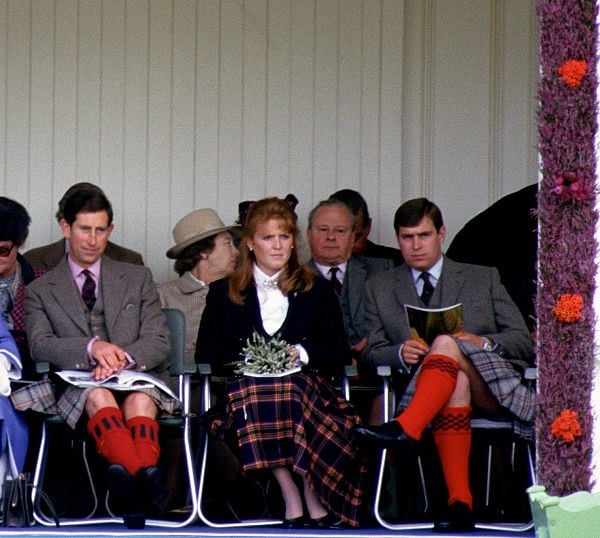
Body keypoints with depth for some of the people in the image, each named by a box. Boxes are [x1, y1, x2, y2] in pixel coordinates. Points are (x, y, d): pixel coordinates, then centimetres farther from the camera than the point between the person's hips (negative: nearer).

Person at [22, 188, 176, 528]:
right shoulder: (40, 291, 17)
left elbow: (159, 342, 9)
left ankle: (127, 472, -66)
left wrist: (124, 358, -14)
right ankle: (146, 476, -64)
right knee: (98, 396, -38)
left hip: (139, 377, 1)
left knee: (140, 399, -37)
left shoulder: (138, 279, 20)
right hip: (78, 387, -1)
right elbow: (40, 346, -1)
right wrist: (92, 347, -20)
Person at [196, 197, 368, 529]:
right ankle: (309, 501, -39)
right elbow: (205, 353, 10)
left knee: (293, 390, -38)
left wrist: (302, 353, -8)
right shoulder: (224, 293, 19)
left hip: (305, 382, 0)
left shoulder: (316, 291, 19)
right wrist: (247, 357, -8)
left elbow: (339, 353, 12)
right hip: (246, 385, 0)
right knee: (251, 391, -38)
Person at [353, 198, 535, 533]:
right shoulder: (379, 289, 23)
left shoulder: (483, 279, 20)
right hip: (421, 391, 0)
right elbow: (374, 352, 15)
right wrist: (401, 353, -9)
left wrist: (483, 343, -8)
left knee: (446, 344, -32)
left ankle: (405, 428, -52)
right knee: (455, 380, -39)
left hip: (487, 391, 0)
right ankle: (460, 502, -53)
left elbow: (523, 342, 13)